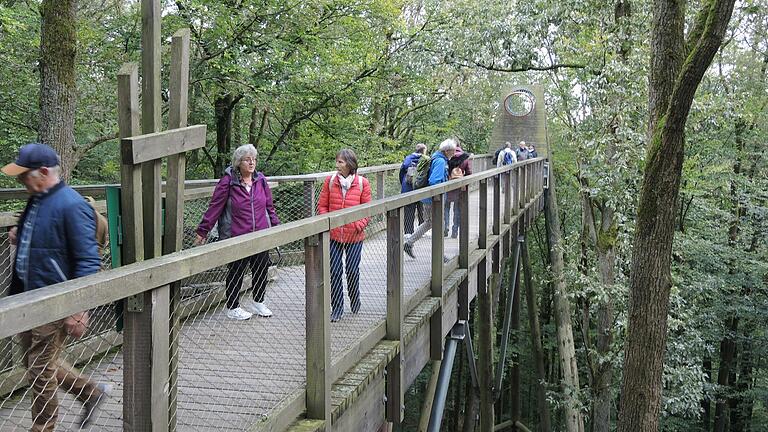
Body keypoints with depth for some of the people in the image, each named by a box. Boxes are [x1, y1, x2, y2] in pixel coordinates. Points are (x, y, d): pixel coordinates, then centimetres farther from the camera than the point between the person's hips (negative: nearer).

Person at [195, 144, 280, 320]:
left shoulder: (260, 180, 6)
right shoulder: (227, 182, -9)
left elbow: (269, 206, 15)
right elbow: (214, 208, -7)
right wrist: (202, 231, -6)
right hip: (236, 237, -5)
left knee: (261, 269, 14)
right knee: (236, 272, 6)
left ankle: (258, 302, 33)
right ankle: (233, 307, 22)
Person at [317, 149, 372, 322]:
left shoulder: (362, 183, -4)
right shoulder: (330, 181, 0)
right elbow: (322, 205, 5)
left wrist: (360, 224, -14)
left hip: (354, 236, -1)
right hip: (333, 235, 1)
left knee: (352, 271, 7)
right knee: (334, 272, 1)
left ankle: (355, 301, 32)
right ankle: (337, 309, 12)